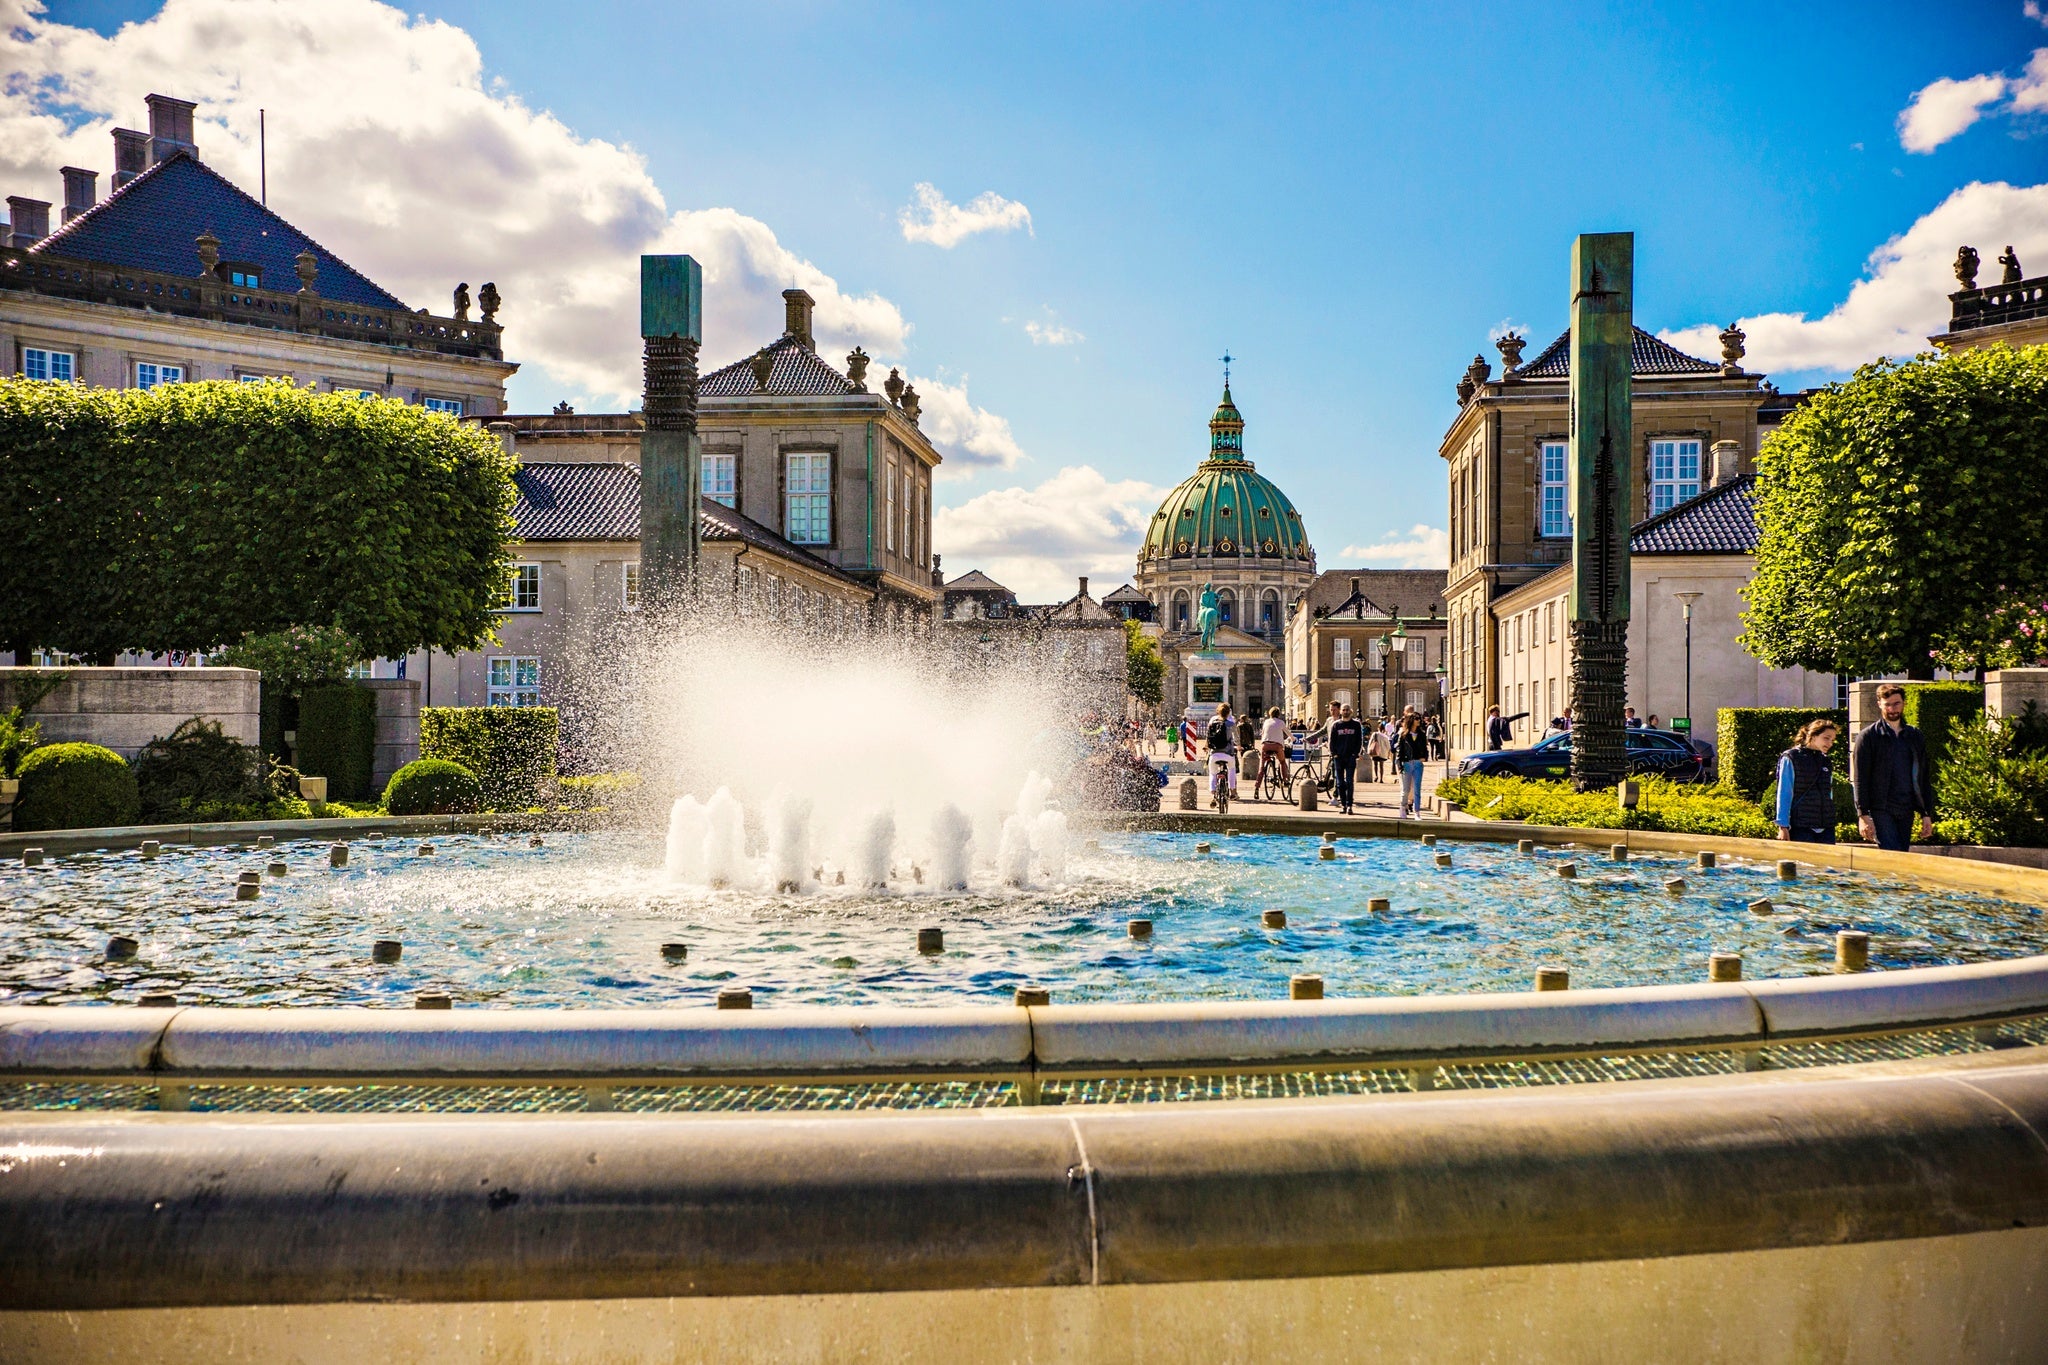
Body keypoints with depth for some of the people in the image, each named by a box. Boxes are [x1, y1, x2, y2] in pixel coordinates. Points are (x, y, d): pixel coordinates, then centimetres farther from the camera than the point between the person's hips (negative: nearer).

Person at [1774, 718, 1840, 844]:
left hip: (1825, 828, 6)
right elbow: (1784, 794, -5)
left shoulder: (1827, 762, 16)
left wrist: (1831, 823, 18)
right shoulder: (1791, 759, -2)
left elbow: (1829, 795, 22)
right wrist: (1783, 826, -9)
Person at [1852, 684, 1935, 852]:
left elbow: (1925, 778, 17)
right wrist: (1863, 815, -11)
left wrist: (1927, 814, 11)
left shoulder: (1915, 737, 15)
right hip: (1881, 811, -5)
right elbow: (1860, 779, -3)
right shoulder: (1868, 737, 1)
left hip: (1906, 812, 5)